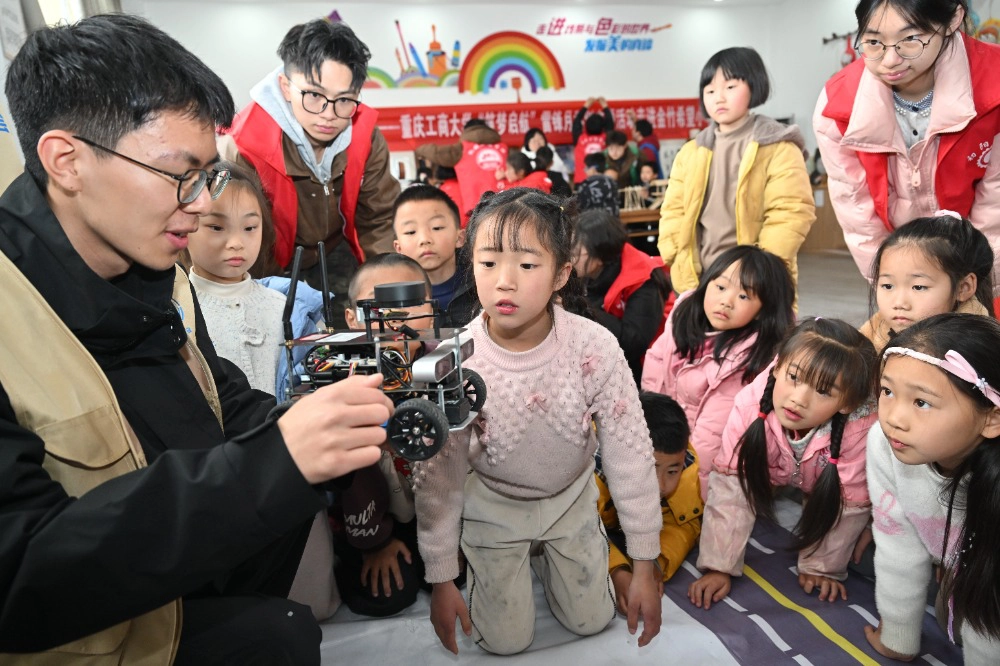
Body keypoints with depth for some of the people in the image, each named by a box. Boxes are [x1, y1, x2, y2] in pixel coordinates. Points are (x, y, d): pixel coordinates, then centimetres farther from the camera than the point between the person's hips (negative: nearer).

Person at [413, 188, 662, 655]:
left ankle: (542, 553, 38)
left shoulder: (596, 349, -29)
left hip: (571, 496, 1)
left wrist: (645, 567, -9)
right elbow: (438, 474, -15)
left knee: (590, 622, 12)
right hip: (492, 504, -1)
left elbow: (631, 458, -17)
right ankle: (483, 563, 35)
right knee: (504, 641, 7)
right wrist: (441, 580, -7)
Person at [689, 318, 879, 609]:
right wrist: (719, 566, -29)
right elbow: (731, 486, -31)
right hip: (773, 477, 0)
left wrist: (822, 567, -13)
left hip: (823, 487, 1)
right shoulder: (751, 404, -38)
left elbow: (848, 504, -24)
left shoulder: (861, 429, -40)